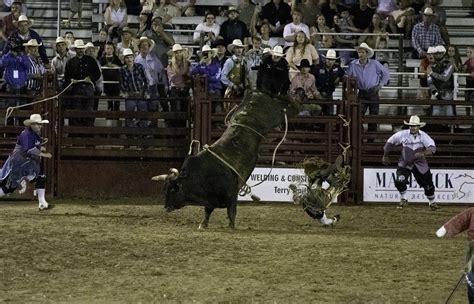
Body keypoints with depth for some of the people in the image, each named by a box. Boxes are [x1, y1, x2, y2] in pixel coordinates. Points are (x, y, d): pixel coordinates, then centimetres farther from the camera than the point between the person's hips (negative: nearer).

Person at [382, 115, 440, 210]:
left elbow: (432, 148, -26)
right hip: (404, 164, 0)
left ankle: (432, 203, 34)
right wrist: (385, 156, 15)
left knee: (428, 185, 7)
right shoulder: (402, 134, -10)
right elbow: (390, 142, 6)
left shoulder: (424, 136, -14)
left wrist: (423, 153, -45)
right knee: (400, 181, -23)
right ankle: (403, 200, 3)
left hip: (420, 165, 0)